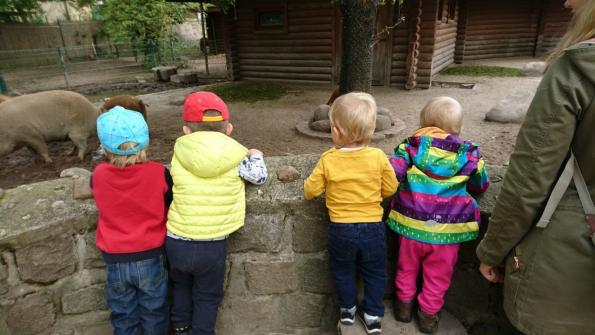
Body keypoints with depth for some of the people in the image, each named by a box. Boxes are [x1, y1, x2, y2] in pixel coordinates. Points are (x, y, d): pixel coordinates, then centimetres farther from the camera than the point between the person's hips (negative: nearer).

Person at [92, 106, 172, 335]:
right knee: (154, 314, 19)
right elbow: (171, 208, -5)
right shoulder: (159, 173, -19)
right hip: (151, 256, -1)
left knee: (123, 316, 22)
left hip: (115, 259, 2)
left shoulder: (98, 175, -14)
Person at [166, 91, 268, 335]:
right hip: (212, 245, -2)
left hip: (176, 241, 3)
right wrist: (255, 156, 21)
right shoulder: (236, 155, -11)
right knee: (207, 296, 22)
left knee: (181, 285, 32)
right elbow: (260, 177, 2)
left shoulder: (179, 151, -7)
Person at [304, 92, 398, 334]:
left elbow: (311, 190, -7)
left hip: (341, 229, 0)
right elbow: (390, 188, -3)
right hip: (373, 226, 1)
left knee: (343, 270, 24)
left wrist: (309, 191, 15)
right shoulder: (378, 157, -14)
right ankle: (372, 315, 31)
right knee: (374, 272, 21)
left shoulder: (328, 160, -16)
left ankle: (348, 308, 38)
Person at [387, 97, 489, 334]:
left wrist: (410, 179, 8)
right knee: (438, 276, 19)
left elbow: (392, 175, -12)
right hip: (448, 229, 0)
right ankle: (428, 313, 32)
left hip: (412, 224, 0)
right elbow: (481, 185, 11)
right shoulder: (469, 155, -1)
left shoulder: (411, 147, -5)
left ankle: (404, 303, 38)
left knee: (407, 268, 24)